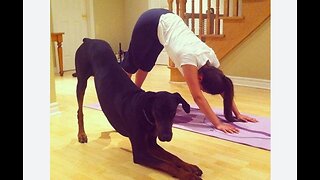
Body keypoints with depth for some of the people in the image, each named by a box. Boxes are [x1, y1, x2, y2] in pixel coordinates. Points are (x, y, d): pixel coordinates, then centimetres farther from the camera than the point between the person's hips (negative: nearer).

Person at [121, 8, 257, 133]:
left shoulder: (211, 57, -20)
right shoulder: (190, 58, -39)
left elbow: (224, 88, -12)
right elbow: (198, 97, -40)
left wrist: (238, 114, -14)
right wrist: (218, 124, -42)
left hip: (168, 20, 5)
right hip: (151, 22, -5)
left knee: (145, 64, 19)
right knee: (133, 60, 16)